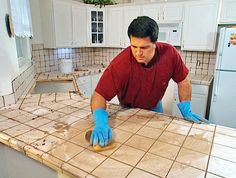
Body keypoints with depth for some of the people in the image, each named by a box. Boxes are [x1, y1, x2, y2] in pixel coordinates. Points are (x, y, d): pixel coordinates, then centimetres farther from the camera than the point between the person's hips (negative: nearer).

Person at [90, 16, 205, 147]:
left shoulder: (170, 54, -27)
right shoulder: (121, 63, -36)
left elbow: (183, 82, -11)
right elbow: (99, 95, -34)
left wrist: (186, 111, -13)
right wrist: (100, 123, -51)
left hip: (155, 107, 3)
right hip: (128, 110, -2)